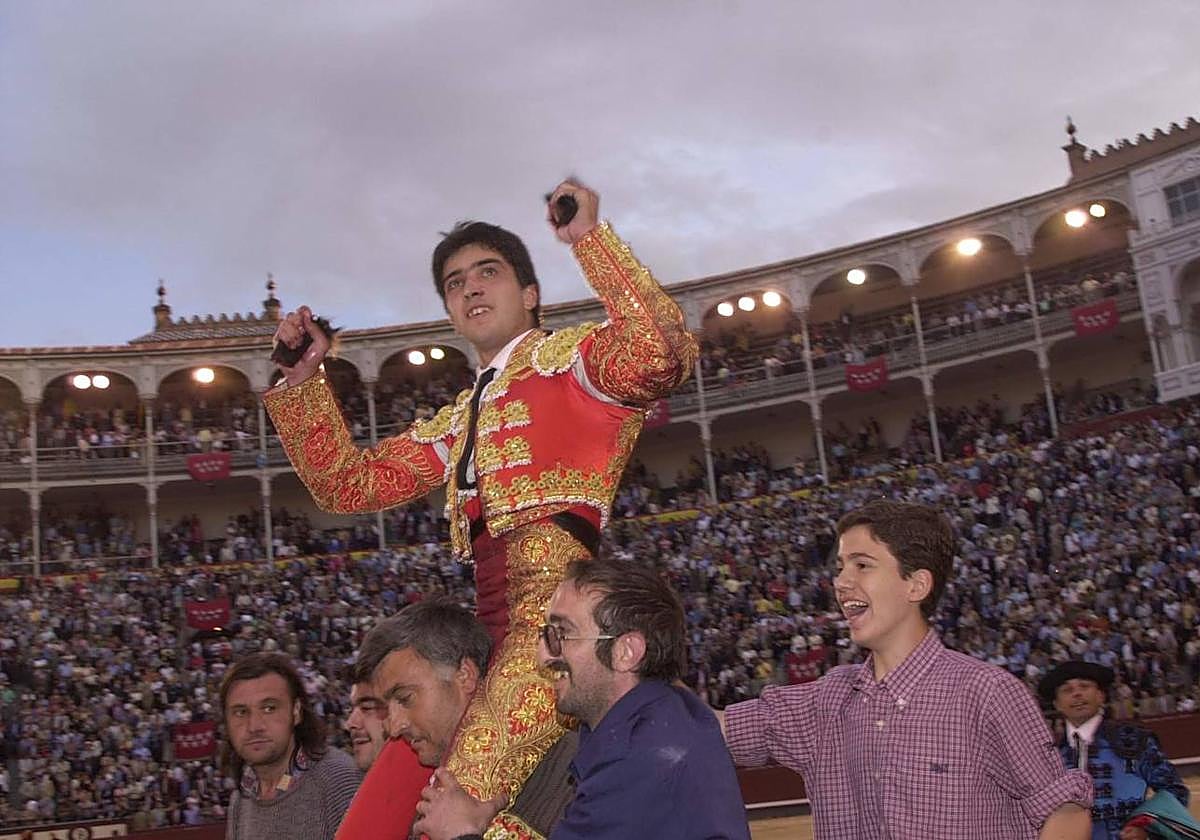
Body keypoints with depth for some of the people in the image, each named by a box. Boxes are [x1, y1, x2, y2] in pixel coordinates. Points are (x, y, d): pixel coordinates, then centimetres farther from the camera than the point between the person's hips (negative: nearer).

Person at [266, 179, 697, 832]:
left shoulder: (572, 358, 8)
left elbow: (662, 352, -15)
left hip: (554, 594, -8)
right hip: (493, 622, 8)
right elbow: (346, 483, 28)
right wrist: (302, 379, 21)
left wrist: (591, 236, -14)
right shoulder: (458, 422, 30)